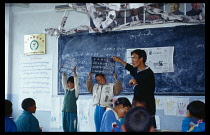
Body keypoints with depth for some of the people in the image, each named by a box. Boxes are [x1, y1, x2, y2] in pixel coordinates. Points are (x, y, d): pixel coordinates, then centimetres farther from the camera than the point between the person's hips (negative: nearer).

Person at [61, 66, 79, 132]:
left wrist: (74, 72, -17)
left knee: (72, 128, -5)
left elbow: (76, 82, -10)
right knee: (65, 127, 7)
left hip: (72, 111, -5)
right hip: (64, 111, 5)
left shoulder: (76, 90, 1)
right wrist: (63, 74, 1)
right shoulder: (66, 89, 14)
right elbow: (63, 82, 12)